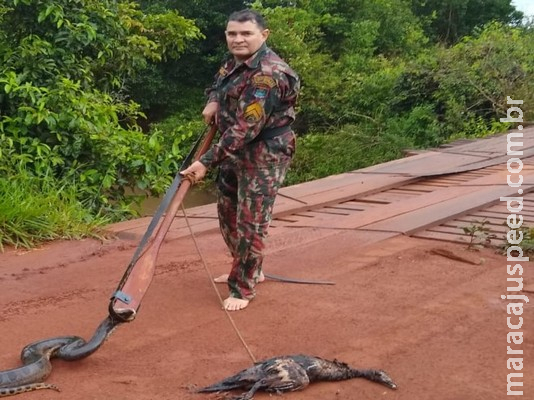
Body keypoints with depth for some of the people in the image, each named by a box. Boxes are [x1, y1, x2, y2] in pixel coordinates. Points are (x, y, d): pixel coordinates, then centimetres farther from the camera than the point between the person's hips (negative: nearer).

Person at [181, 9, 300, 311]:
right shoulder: (236, 61, 4)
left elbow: (245, 128, -31)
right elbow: (221, 80, 28)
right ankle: (247, 271, 38)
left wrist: (207, 162, -31)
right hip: (235, 151, 10)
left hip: (264, 156, -10)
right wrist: (213, 101, 4)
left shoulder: (267, 75, -26)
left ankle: (243, 289, 8)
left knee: (250, 223, -5)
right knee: (228, 212, 20)